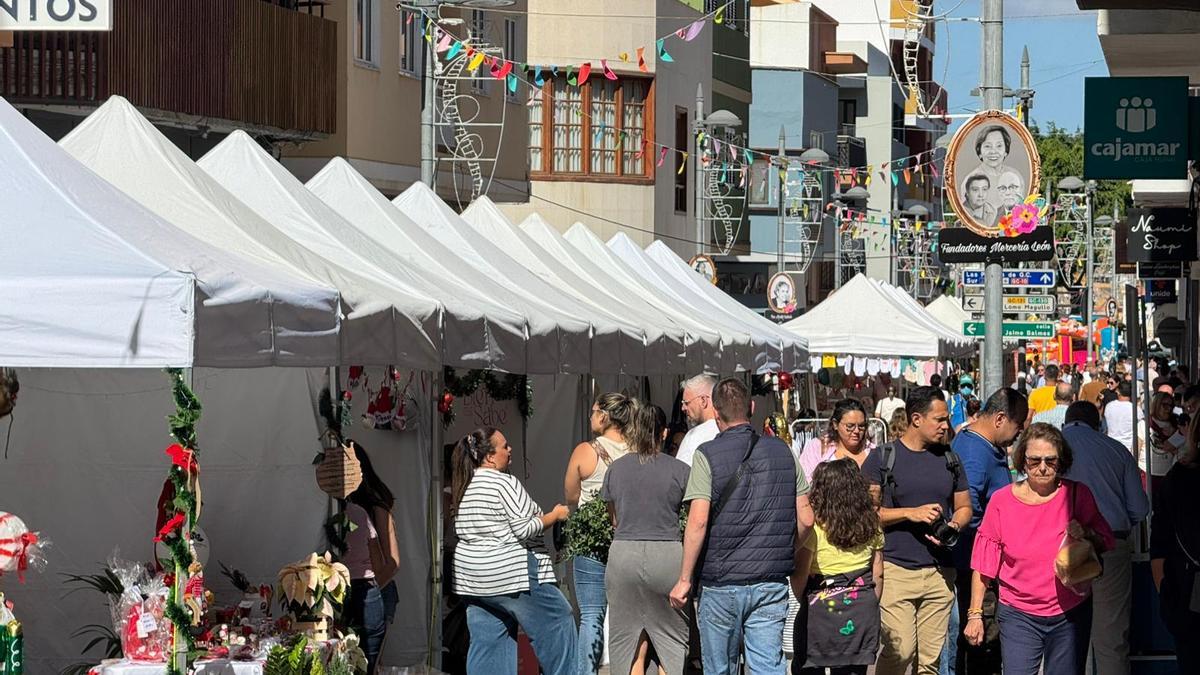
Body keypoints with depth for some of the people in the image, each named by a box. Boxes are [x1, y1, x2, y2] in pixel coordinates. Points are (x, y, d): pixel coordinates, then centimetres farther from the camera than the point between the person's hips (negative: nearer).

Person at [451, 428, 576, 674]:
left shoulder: (463, 487, 12)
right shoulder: (504, 483, -14)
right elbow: (524, 530, -17)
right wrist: (555, 515, -3)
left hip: (472, 577, 8)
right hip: (511, 575, -8)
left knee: (486, 640, 7)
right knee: (557, 624, 5)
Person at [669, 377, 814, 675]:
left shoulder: (708, 455, -7)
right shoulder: (783, 452, 6)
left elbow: (698, 522, -13)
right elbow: (805, 519, 6)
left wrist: (684, 579, -7)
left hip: (721, 583, -3)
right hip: (772, 583, 3)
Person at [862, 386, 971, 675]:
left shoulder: (949, 460, 14)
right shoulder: (882, 459, 0)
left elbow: (964, 507, 22)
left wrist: (953, 527, -1)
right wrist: (910, 513, -13)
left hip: (939, 572, 4)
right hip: (895, 569, -4)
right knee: (900, 649, -13)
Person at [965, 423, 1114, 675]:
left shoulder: (1077, 495, 0)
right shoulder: (1001, 501, -2)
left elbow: (1106, 542, 7)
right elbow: (983, 566, 2)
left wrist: (1086, 535, -15)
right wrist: (975, 614, 0)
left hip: (1069, 616, 1)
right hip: (1019, 616, -1)